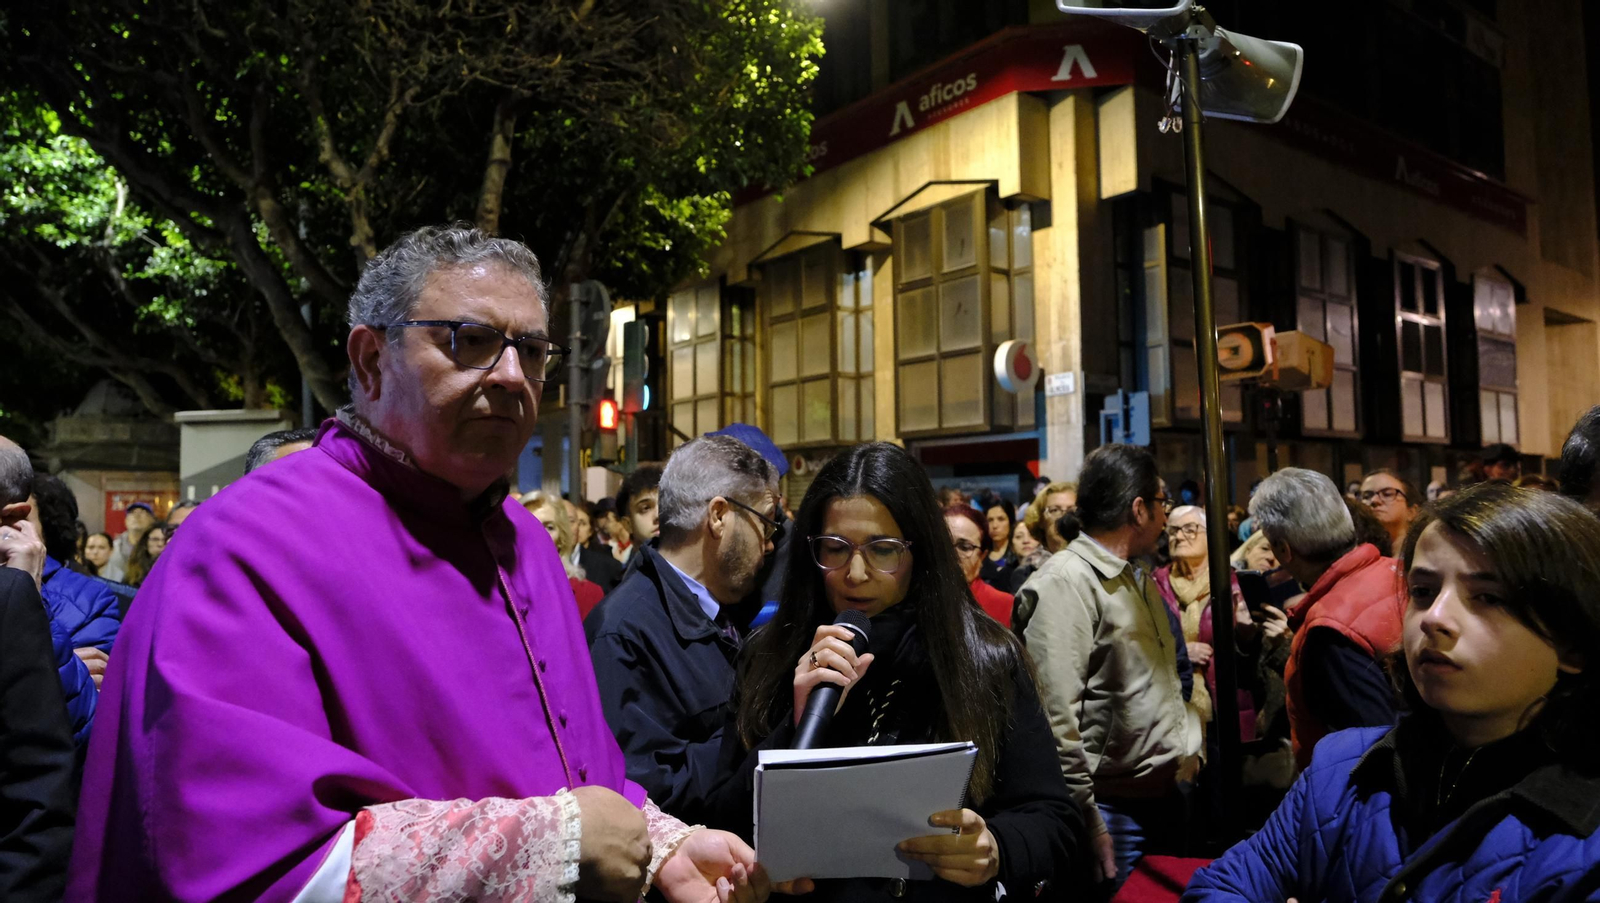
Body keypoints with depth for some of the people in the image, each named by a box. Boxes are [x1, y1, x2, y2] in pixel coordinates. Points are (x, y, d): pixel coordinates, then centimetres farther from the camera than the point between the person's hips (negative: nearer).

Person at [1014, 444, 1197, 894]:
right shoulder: (1065, 583, -18)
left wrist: (1190, 750, 14)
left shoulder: (1139, 579, 14)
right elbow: (1056, 719, -23)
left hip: (1167, 795, 9)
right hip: (1115, 809, -9)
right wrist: (1087, 822, -21)